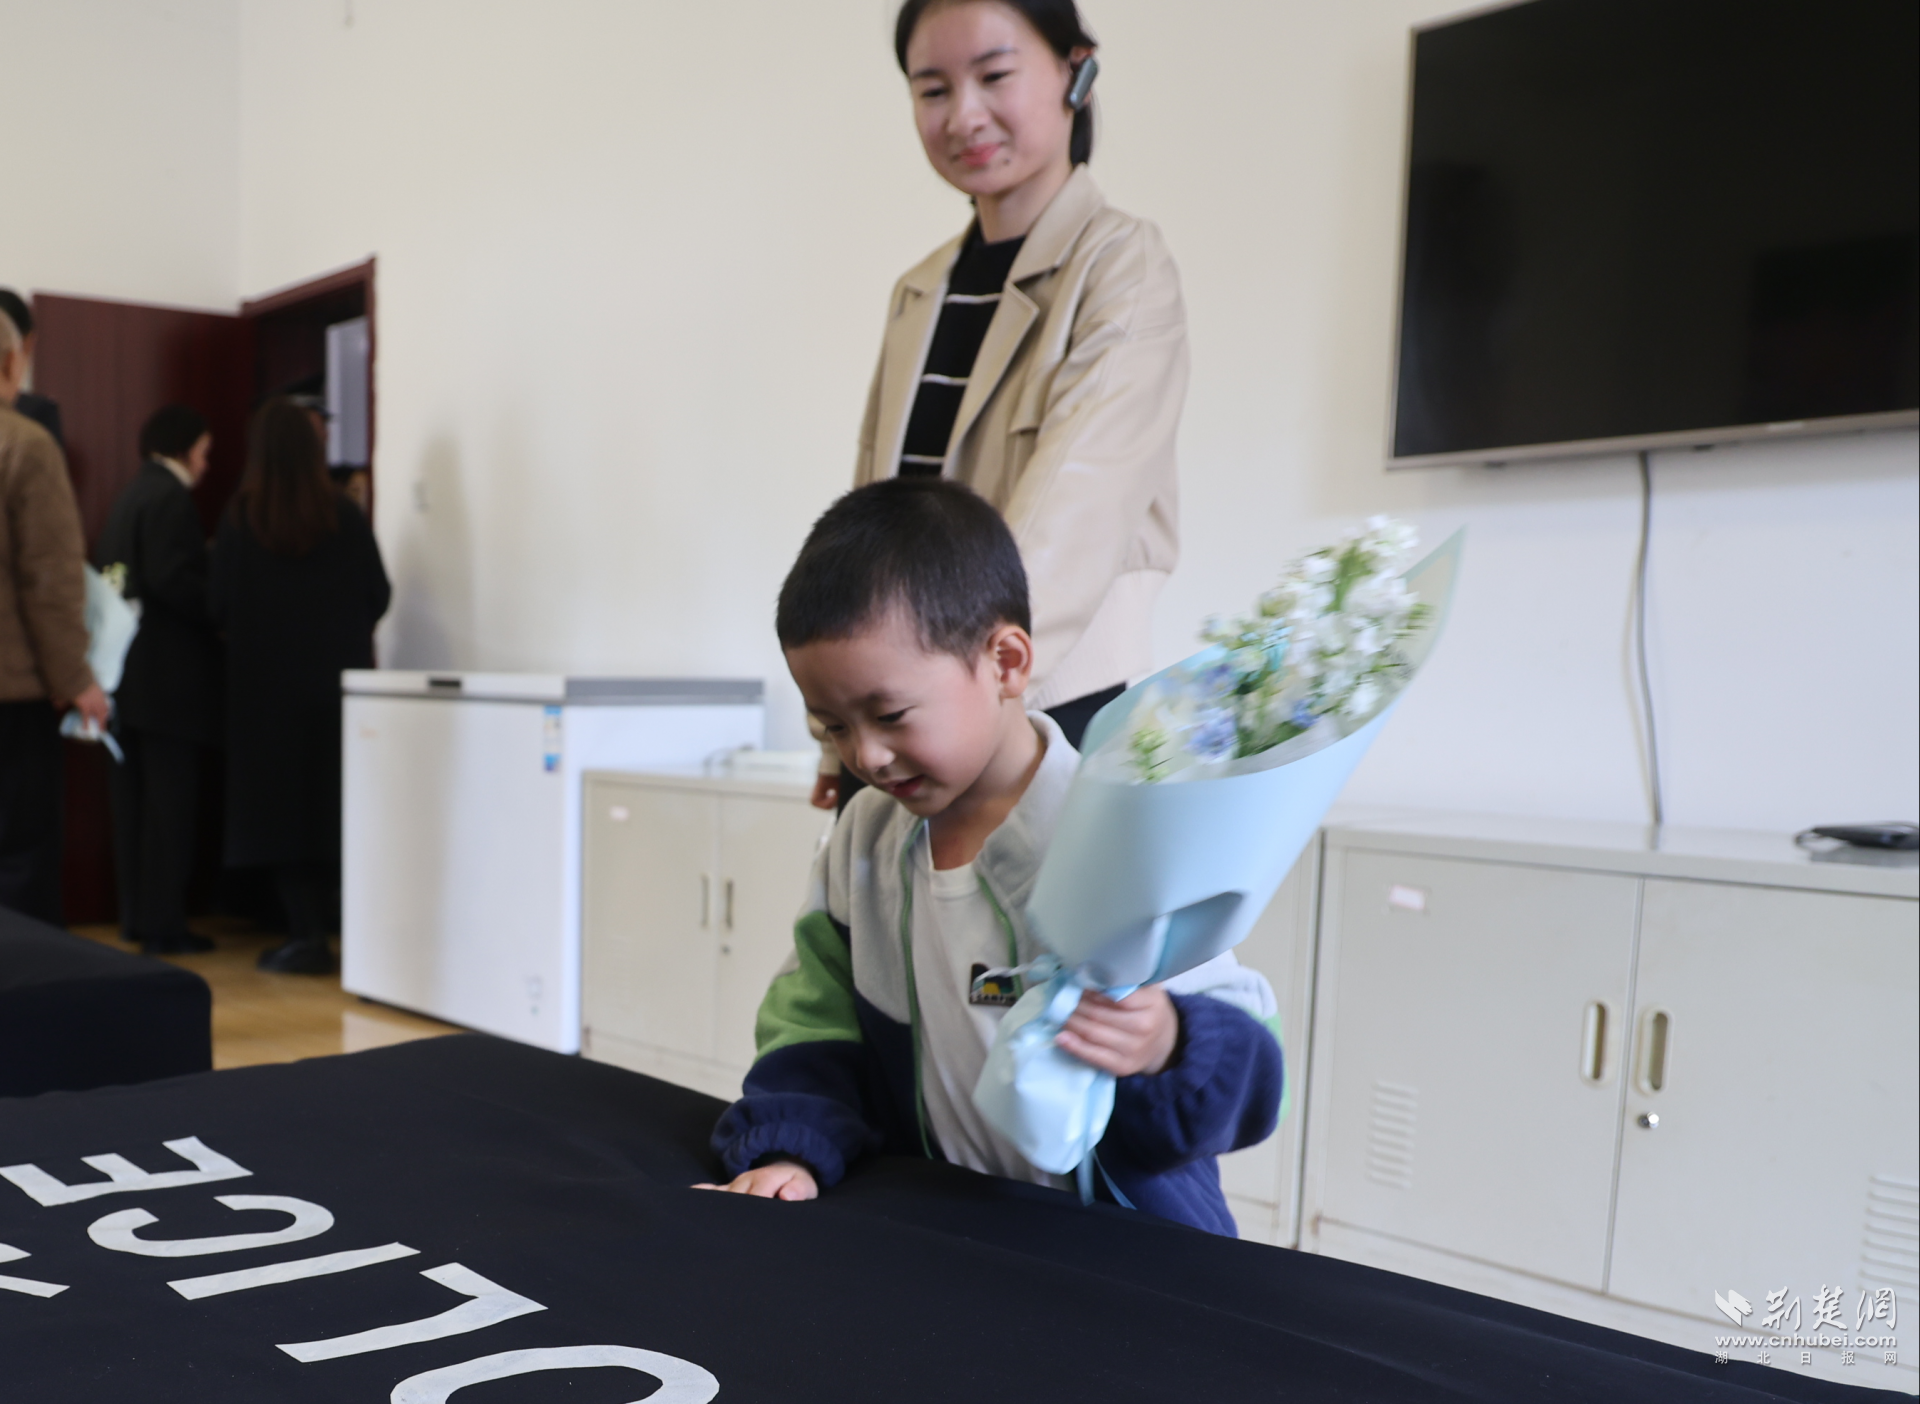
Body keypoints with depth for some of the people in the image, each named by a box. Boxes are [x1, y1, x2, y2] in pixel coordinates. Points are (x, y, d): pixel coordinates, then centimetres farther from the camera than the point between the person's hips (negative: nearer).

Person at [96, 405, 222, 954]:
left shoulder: (130, 495, 16)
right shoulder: (170, 497, -12)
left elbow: (110, 573, 16)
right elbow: (173, 580, -22)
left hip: (130, 676, 9)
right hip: (168, 676, -9)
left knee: (134, 798, 12)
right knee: (170, 800, -4)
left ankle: (136, 916, 19)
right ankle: (162, 924, -2)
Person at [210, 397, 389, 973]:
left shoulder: (239, 520, -8)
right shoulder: (345, 517, -5)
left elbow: (219, 606, -6)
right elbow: (378, 595, -2)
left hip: (266, 684, -1)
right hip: (338, 681, 2)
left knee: (278, 803, 6)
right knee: (330, 802, 11)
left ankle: (306, 934, 2)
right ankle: (311, 931, 16)